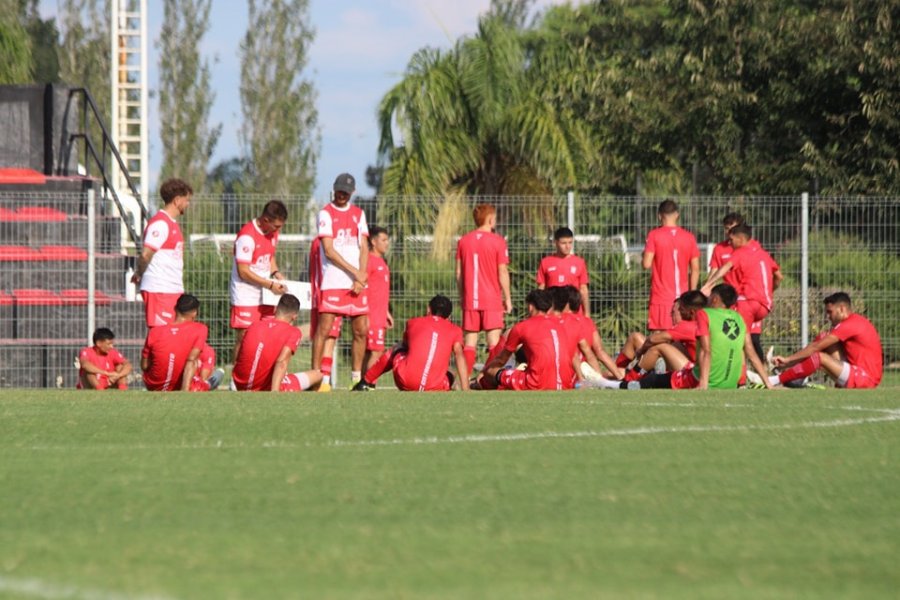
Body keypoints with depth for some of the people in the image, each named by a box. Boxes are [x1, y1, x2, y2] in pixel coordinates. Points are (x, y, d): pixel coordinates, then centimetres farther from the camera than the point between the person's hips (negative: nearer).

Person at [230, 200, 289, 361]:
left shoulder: (273, 233, 7)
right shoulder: (247, 236, -19)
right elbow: (243, 272, -19)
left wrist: (276, 273, 2)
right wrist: (271, 284, -18)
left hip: (265, 296, 8)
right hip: (245, 298, -8)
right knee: (243, 339, -6)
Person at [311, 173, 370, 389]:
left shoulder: (358, 214, 15)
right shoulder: (326, 214, 0)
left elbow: (364, 248, 10)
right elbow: (328, 250, -8)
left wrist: (361, 277, -5)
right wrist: (354, 272, -11)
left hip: (356, 283, 5)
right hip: (333, 281, -5)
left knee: (361, 331, 4)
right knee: (324, 329, -9)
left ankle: (357, 377, 12)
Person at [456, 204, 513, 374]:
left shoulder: (463, 241, 6)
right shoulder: (498, 241, -6)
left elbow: (458, 272, 8)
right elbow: (503, 273, -6)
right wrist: (507, 299, 1)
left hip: (470, 300, 4)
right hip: (492, 299, -4)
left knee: (469, 342, 4)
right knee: (494, 341, -2)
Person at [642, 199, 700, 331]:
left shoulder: (654, 235, -6)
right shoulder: (689, 237, 4)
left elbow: (647, 264, -11)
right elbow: (695, 269, 5)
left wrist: (644, 256, 11)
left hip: (661, 298, -3)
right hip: (682, 297, 3)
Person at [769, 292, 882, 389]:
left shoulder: (850, 325, -14)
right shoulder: (856, 321, 17)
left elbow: (816, 347, -13)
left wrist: (788, 359, -8)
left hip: (864, 379, -10)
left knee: (819, 357, -22)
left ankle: (775, 380, -20)